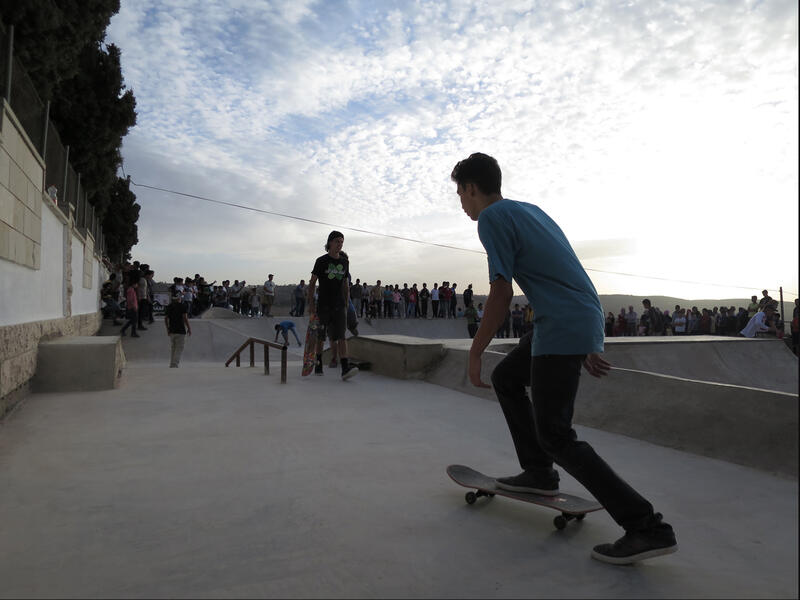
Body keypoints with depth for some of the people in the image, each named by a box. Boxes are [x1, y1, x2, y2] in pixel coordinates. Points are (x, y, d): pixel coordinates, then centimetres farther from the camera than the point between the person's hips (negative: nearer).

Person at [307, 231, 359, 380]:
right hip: (323, 305, -2)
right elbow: (312, 283, 1)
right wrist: (311, 303, -7)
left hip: (339, 306, 2)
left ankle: (345, 368, -20)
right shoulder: (321, 261, -1)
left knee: (341, 336, -10)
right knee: (321, 336, 9)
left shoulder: (345, 262, 11)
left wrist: (347, 305, 14)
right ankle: (318, 364, 27)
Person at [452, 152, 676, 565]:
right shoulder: (529, 210, 22)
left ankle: (647, 527, -2)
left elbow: (501, 295, -13)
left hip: (562, 330, -10)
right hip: (586, 323, 10)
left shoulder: (492, 217, -6)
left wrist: (474, 353, -3)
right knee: (505, 378, 22)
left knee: (554, 435, -4)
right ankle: (539, 473, 26)